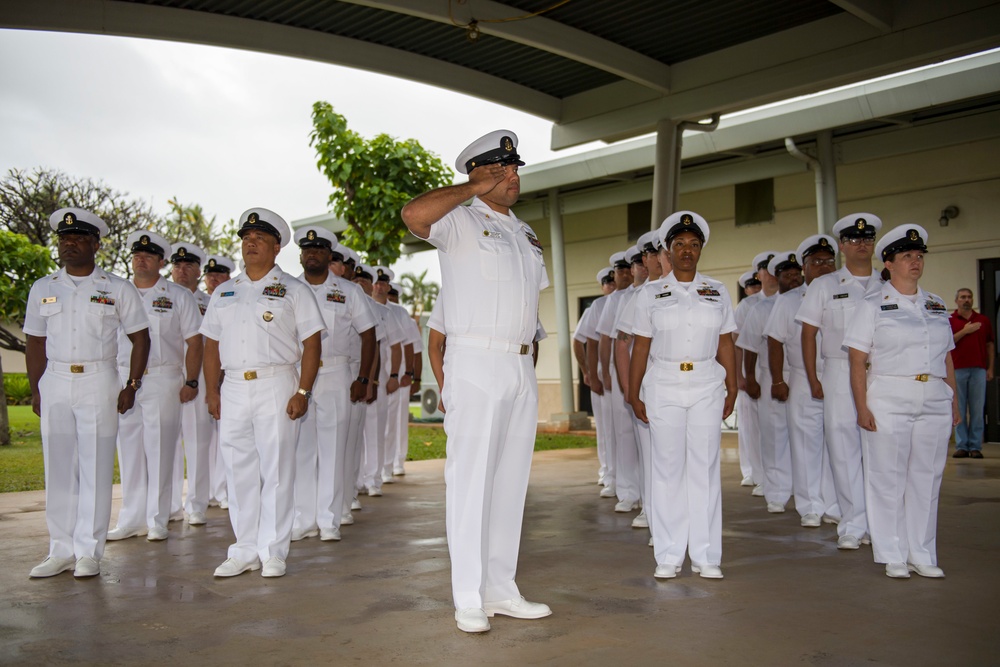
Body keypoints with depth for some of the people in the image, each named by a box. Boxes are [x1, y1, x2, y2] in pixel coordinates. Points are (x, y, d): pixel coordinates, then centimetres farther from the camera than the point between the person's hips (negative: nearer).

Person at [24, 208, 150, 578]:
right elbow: (35, 343, 14)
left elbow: (140, 338, 6)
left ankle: (88, 552, 5)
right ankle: (61, 550, 15)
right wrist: (36, 390, 6)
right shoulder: (42, 289, 12)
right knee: (57, 468, 5)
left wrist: (131, 386, -2)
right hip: (54, 382, 3)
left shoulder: (118, 289, 4)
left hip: (99, 382, -3)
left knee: (95, 468, -3)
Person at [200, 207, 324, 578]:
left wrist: (302, 392, -11)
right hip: (233, 388, 5)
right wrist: (212, 391, 6)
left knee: (276, 472, -2)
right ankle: (245, 551, 18)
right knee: (240, 473, 8)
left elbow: (311, 344, -2)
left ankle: (273, 553, 7)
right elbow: (212, 346, 17)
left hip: (276, 386, -4)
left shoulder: (293, 291, 4)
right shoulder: (224, 293, 18)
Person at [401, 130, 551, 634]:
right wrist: (475, 189, -13)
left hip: (521, 367, 7)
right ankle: (469, 598, 3)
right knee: (470, 479, -5)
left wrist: (527, 349, 13)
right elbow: (414, 215, -25)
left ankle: (501, 589, 18)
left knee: (511, 479, 9)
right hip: (476, 364, -7)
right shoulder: (461, 222, -3)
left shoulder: (526, 234, 20)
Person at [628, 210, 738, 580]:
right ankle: (668, 556, 8)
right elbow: (640, 347, 4)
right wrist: (634, 395, 1)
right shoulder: (650, 293, 6)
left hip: (707, 386, 1)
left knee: (705, 467, 2)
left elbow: (726, 345, 9)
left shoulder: (717, 292, 10)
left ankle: (705, 556, 9)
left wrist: (732, 389, 4)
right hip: (663, 386, -1)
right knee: (667, 469, 1)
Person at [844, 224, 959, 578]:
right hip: (888, 400, -4)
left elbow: (947, 357, 17)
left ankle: (922, 555, 18)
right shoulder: (873, 305, 0)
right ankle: (893, 556, 12)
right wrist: (862, 407, -13)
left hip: (935, 403, 4)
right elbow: (857, 359, -6)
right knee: (888, 479, 0)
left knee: (927, 479, 7)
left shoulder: (936, 306, 14)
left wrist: (954, 402, 10)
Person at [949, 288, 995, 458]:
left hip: (978, 369, 1)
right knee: (959, 409, 0)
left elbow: (990, 345, 13)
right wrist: (965, 331, -11)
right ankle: (961, 446, 4)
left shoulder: (984, 320, 13)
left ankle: (976, 447, 6)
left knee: (977, 410, 1)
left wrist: (990, 368, 7)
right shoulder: (949, 320, 7)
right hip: (957, 369, -1)